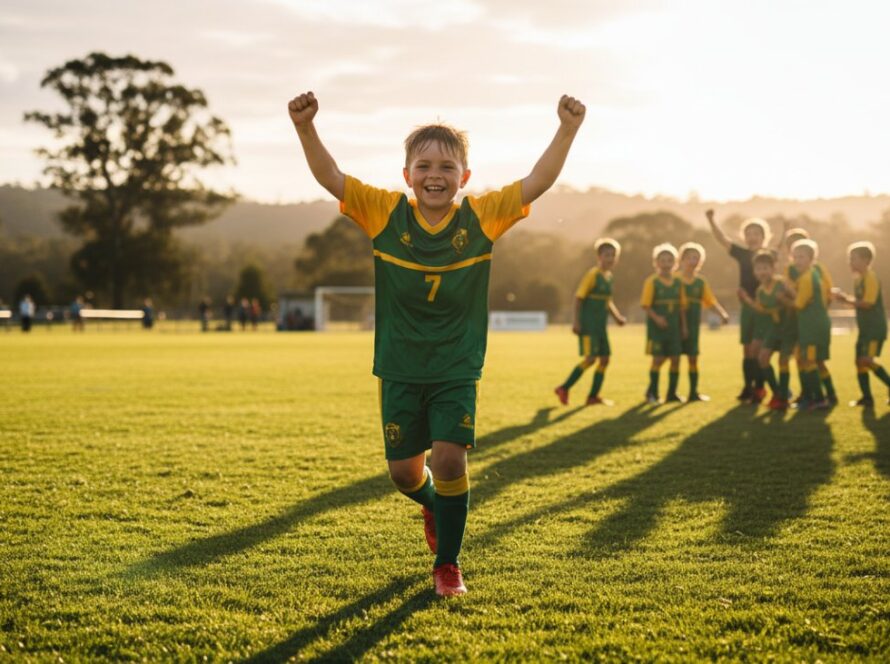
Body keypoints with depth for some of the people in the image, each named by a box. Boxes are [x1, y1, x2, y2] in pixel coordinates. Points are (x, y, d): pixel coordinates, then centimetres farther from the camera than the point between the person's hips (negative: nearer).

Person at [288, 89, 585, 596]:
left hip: (458, 368, -1)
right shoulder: (386, 214, -7)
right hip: (400, 368, 1)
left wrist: (568, 130, -28)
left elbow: (537, 183, -16)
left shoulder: (482, 218, -7)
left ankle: (448, 563, 8)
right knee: (404, 470, 7)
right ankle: (436, 506, 44)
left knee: (450, 458, -13)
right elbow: (330, 177, -16)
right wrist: (306, 127, -32)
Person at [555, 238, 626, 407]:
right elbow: (579, 297, -14)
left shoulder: (609, 276, 12)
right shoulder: (593, 274, -11)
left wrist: (617, 317, 13)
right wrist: (576, 322, -18)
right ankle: (564, 389, -3)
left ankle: (593, 396, 13)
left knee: (604, 359, 6)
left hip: (600, 325, 8)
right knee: (590, 358, -13)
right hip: (588, 324, -8)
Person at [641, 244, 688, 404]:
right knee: (658, 358, -4)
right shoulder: (652, 282, -7)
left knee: (675, 359, 4)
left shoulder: (678, 282, 7)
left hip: (674, 326, 5)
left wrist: (684, 326, 8)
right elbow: (645, 305, -10)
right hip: (657, 326, -5)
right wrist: (656, 317, -24)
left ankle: (672, 393, 14)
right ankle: (652, 393, 9)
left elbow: (682, 305, 11)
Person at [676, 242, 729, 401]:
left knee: (693, 358, 7)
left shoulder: (701, 282, 8)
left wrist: (722, 313, -9)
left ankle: (694, 392, 15)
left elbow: (711, 301, 6)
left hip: (693, 325, 4)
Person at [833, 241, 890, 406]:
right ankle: (867, 397, 14)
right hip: (865, 327, 10)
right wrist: (845, 297, 1)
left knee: (867, 360, -20)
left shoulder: (870, 277, -15)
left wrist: (846, 299, -14)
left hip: (875, 327, -10)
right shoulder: (859, 278, 13)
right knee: (860, 361, 8)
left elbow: (868, 303, -22)